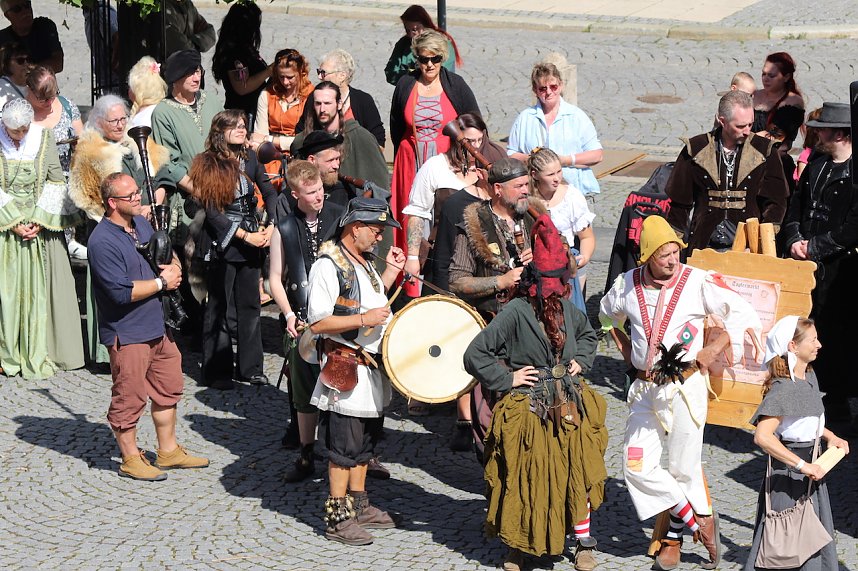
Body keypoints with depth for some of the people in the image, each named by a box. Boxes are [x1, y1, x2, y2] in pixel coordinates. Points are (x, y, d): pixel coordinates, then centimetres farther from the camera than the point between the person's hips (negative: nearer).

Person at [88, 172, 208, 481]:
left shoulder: (141, 223, 7)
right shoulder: (103, 241, -21)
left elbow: (169, 253, 23)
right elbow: (122, 292, -26)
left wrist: (174, 267, -2)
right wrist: (162, 282, -15)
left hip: (157, 324, 9)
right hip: (127, 332, -9)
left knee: (169, 387, 18)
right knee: (129, 398, 2)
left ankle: (168, 450, 32)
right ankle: (131, 460, 17)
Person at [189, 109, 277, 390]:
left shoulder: (250, 158, 6)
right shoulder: (208, 164, -9)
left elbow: (270, 192, 13)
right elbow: (211, 211, -12)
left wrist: (271, 227, -3)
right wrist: (244, 235, -14)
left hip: (252, 240, 5)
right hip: (222, 243, -5)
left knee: (250, 304, 9)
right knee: (220, 308, 1)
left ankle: (250, 367, 18)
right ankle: (216, 372, 8)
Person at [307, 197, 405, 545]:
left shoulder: (364, 263, 12)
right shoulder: (328, 265, -17)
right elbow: (317, 322, -22)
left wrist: (391, 271, 16)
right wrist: (364, 319, -25)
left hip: (371, 369, 9)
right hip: (346, 372, -9)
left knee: (364, 443, 18)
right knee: (344, 447, -3)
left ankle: (358, 505, 29)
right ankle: (337, 519, 4)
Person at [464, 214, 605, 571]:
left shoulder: (567, 309, 2)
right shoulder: (516, 312, -17)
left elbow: (587, 335, 26)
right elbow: (474, 355, -17)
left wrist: (580, 361, 10)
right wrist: (507, 378, -13)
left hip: (569, 407, 5)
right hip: (529, 411, -5)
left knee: (577, 474, 8)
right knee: (526, 480, 5)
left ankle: (583, 542, 24)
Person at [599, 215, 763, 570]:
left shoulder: (699, 282, -10)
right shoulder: (627, 285, 1)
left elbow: (745, 315, -4)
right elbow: (607, 316, 23)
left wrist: (716, 346, -12)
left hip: (685, 388, -4)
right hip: (644, 390, 4)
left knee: (683, 469, 1)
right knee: (637, 467, -2)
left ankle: (674, 535, 21)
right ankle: (699, 520, 11)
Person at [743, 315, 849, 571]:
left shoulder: (809, 375, 6)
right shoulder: (783, 389, -23)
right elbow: (762, 436, -34)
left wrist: (830, 436, 9)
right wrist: (802, 466, -31)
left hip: (810, 468, 9)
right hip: (788, 473, -9)